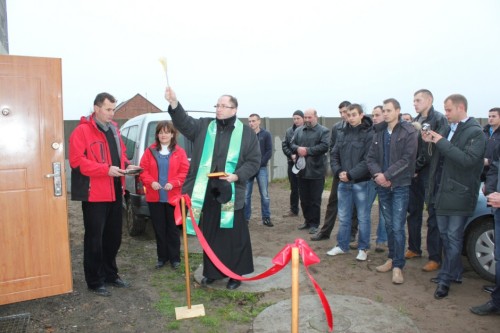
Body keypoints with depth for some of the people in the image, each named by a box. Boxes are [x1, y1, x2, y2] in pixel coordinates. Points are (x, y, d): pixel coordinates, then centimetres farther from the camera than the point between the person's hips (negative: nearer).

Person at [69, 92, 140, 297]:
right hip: (94, 194, -8)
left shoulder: (114, 129, 15)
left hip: (115, 193, 8)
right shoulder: (82, 131, -10)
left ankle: (110, 274, 31)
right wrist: (106, 169, -24)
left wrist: (127, 166, 2)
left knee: (114, 236, 16)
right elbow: (77, 160, -18)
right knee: (94, 238, 1)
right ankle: (95, 281, 14)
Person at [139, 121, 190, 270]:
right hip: (154, 197, 2)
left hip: (173, 197, -2)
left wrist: (173, 183, -18)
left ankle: (175, 258, 19)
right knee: (159, 229, 10)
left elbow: (185, 172, -5)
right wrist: (151, 182, -16)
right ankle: (162, 257, 23)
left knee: (173, 229, 8)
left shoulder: (179, 152, -1)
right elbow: (143, 170, 1)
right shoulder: (150, 151, 4)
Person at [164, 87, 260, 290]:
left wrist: (237, 176, -13)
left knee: (234, 236, 6)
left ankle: (236, 274, 22)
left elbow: (254, 161, 1)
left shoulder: (246, 133, 1)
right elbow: (183, 122, -8)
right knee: (209, 235, 14)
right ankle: (211, 272, 30)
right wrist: (174, 103, -26)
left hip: (231, 193, -3)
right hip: (207, 192, 3)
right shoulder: (203, 126, 8)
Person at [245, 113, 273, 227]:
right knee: (246, 195, 3)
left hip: (261, 168, 0)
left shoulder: (266, 134, 3)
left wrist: (259, 164, -10)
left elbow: (269, 151, -2)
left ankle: (266, 218, 12)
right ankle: (245, 217, 14)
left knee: (264, 194, 2)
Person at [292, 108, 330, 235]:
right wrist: (298, 148, -15)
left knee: (315, 199, 2)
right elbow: (292, 144, 8)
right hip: (302, 170, 5)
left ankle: (314, 224, 12)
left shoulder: (323, 131, -5)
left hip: (316, 170, -5)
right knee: (304, 199, 14)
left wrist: (307, 150, -19)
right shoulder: (298, 130, 12)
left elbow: (324, 146, -17)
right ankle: (307, 220, 28)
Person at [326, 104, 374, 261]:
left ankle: (363, 248, 20)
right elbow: (334, 155, 8)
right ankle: (342, 245, 26)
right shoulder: (342, 134, 9)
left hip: (362, 182, -4)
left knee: (363, 217, 7)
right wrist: (338, 171, -9)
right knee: (343, 217, 13)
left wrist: (351, 174, -18)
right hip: (343, 182, 5)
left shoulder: (369, 134, -8)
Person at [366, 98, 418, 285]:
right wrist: (377, 174, -12)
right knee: (389, 225, 13)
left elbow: (406, 159, -14)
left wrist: (387, 175, -17)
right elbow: (371, 157, 6)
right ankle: (392, 258, 26)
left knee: (398, 227, -5)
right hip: (382, 185, 5)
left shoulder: (408, 132, -5)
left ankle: (398, 266, 4)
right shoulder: (379, 133, 10)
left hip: (400, 185, -5)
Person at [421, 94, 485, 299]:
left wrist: (441, 142, -23)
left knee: (453, 238, 2)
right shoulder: (449, 129, 11)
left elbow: (467, 160, -24)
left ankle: (445, 279, 10)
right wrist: (430, 142, -4)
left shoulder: (475, 132, -12)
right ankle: (453, 271, 33)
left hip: (458, 195, -8)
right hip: (441, 192, 8)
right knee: (445, 235, 17)